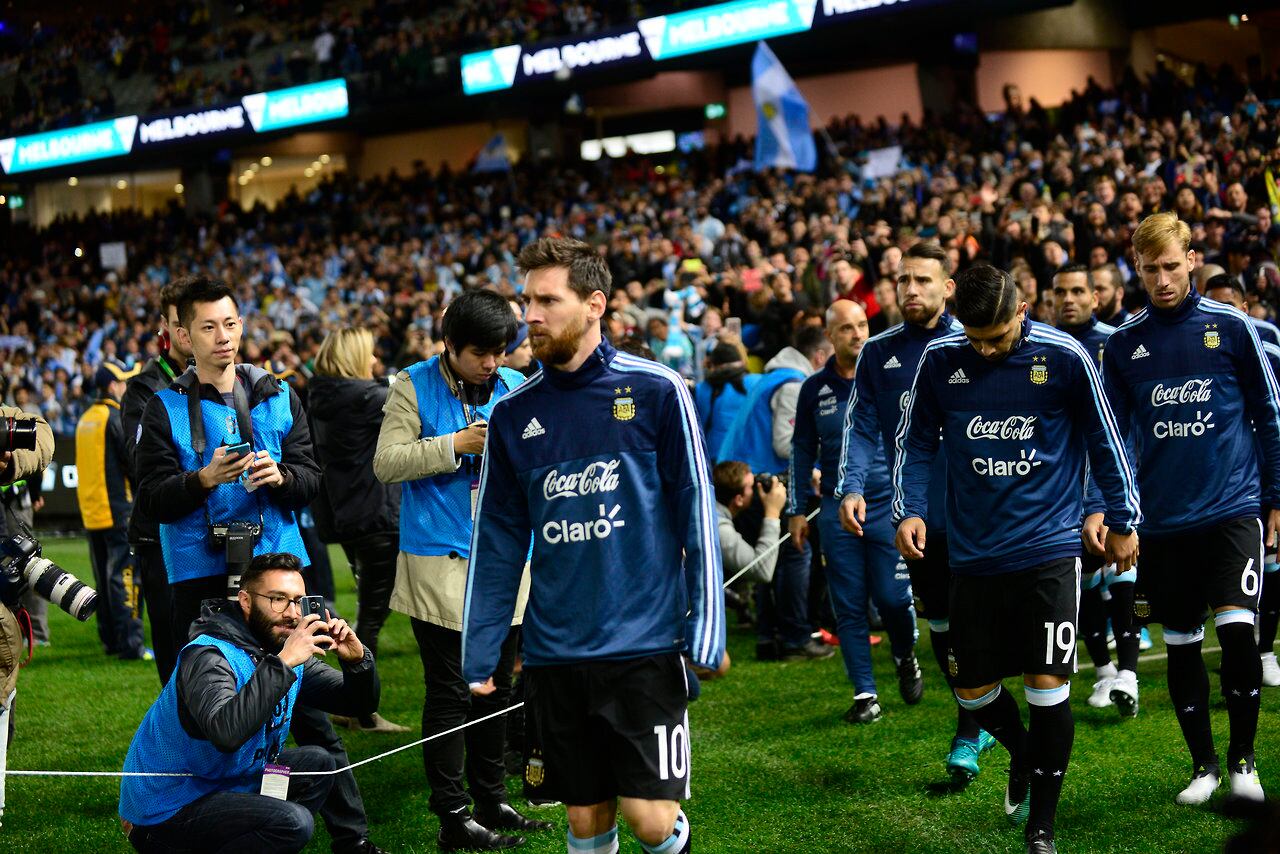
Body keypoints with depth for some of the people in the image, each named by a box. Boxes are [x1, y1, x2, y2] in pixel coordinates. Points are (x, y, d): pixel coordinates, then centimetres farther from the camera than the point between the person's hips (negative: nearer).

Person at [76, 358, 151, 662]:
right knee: (125, 576, -7)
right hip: (119, 511, -8)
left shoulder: (85, 419, 13)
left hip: (91, 511, 8)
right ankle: (130, 644, -10)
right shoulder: (116, 418, -12)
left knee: (105, 578, 14)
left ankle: (110, 639, 20)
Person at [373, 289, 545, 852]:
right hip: (440, 561, -5)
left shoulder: (515, 388, 8)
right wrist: (454, 445, -18)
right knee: (450, 693, -1)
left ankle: (491, 798, 27)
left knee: (496, 687, 14)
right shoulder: (414, 386, -4)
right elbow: (387, 463, -10)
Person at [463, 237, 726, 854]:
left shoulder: (656, 391, -4)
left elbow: (696, 511, -3)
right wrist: (480, 656, 6)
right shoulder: (514, 414, 7)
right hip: (555, 656, 3)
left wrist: (706, 630, -7)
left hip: (644, 646, -3)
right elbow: (498, 542, 9)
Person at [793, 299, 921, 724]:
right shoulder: (814, 389, 4)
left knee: (892, 597, -4)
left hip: (890, 506, -2)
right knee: (848, 606, 2)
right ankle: (865, 694, 9)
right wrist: (796, 510, 10)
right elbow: (802, 450, 12)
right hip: (837, 511, 2)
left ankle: (906, 658, 28)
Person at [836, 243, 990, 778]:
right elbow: (862, 427, 2)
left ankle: (968, 738, 6)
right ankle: (979, 724, 30)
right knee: (940, 626, 13)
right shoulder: (877, 354, 6)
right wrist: (850, 487, -13)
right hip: (917, 514, 4)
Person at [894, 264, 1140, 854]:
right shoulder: (940, 360, -2)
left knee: (1048, 685, -6)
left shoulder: (1064, 357, -8)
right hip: (973, 555, 3)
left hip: (1047, 548, -3)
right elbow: (916, 442, 10)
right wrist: (909, 509, -4)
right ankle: (1022, 754, 41)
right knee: (973, 690, 8)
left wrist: (1121, 521, 7)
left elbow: (1104, 439, 3)